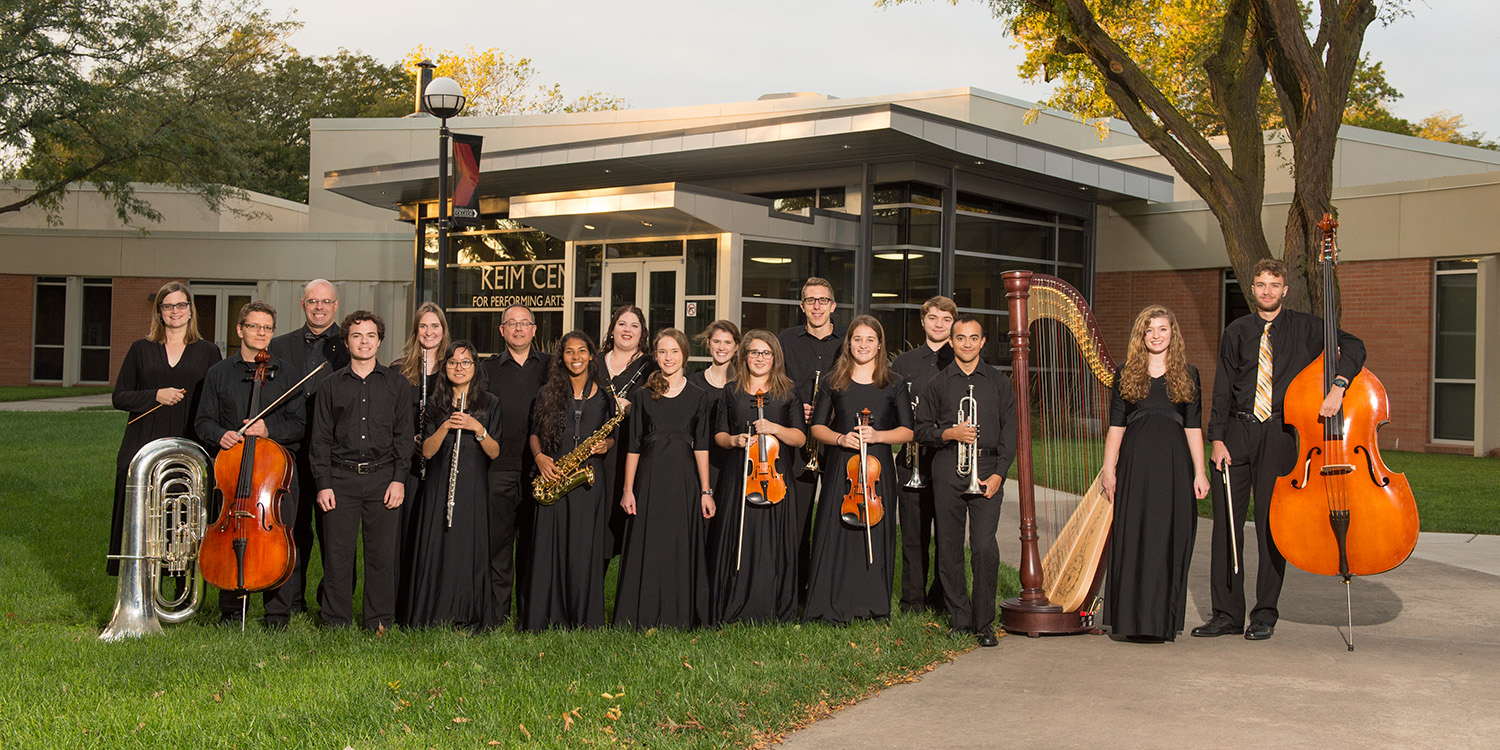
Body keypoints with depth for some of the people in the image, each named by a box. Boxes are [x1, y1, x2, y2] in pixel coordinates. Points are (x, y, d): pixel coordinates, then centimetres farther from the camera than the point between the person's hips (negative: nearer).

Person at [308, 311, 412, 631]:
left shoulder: (397, 384, 9)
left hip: (382, 477, 0)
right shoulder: (331, 385, 9)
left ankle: (379, 623, 12)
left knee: (382, 553, 2)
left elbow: (403, 435, 7)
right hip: (340, 477, 0)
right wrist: (323, 483, -1)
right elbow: (320, 438, 7)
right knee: (337, 552, 0)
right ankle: (336, 623, 12)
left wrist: (399, 478, -2)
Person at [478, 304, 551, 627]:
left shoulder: (550, 366, 10)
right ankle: (497, 614, 9)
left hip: (538, 470, 0)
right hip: (498, 470, 0)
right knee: (498, 542, 1)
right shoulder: (488, 368, 10)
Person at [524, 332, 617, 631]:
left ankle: (583, 618, 7)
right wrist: (539, 456, -8)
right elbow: (535, 432, 10)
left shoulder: (603, 395, 10)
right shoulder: (548, 392, 8)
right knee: (548, 546, -2)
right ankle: (543, 617, 6)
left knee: (585, 548, -1)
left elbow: (612, 436, 16)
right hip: (553, 474, 0)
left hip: (589, 478, 0)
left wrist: (605, 444, -6)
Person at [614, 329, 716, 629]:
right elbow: (633, 445, 5)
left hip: (684, 479, 0)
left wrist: (705, 491, -2)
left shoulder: (698, 396, 6)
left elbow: (701, 446, 4)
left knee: (683, 546, 2)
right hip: (649, 478, 0)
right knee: (647, 547, 0)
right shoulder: (642, 396, 5)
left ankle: (681, 617, 11)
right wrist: (628, 488, -1)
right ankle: (644, 617, 9)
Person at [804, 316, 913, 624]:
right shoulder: (834, 382, 8)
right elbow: (817, 426, 8)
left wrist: (878, 435, -12)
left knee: (875, 536, 1)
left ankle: (873, 606, 12)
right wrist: (840, 438, -11)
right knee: (835, 533, -3)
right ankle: (831, 606, 5)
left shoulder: (894, 385, 7)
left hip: (877, 469, 0)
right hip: (839, 468, 0)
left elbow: (907, 431, 5)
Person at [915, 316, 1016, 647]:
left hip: (987, 471, -1)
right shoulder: (938, 383, 11)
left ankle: (984, 623, 0)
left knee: (984, 548, -11)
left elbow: (1009, 432, 7)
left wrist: (998, 473, -4)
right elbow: (921, 429, 9)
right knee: (949, 548, 3)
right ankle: (959, 619, 15)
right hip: (947, 471, 1)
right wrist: (949, 434, -10)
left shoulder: (998, 382, 10)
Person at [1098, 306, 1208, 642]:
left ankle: (1162, 621, 8)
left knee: (1170, 539, 0)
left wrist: (1199, 473, 2)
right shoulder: (1126, 375, 9)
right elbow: (1116, 425, 7)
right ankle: (1129, 619, 4)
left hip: (1174, 464, 0)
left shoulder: (1187, 374, 9)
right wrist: (1108, 469, 0)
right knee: (1131, 539, -2)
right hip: (1134, 464, 0)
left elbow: (1193, 427, 7)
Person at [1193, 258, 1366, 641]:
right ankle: (1227, 613, 10)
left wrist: (1338, 385, -22)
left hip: (1278, 434, -2)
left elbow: (1352, 346, -4)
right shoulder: (1237, 332, 11)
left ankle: (1265, 614, 11)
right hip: (1238, 431, 2)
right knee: (1226, 521, 1)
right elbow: (1222, 390, 9)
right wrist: (1217, 438, 0)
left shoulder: (1305, 328, 6)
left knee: (1270, 523, 0)